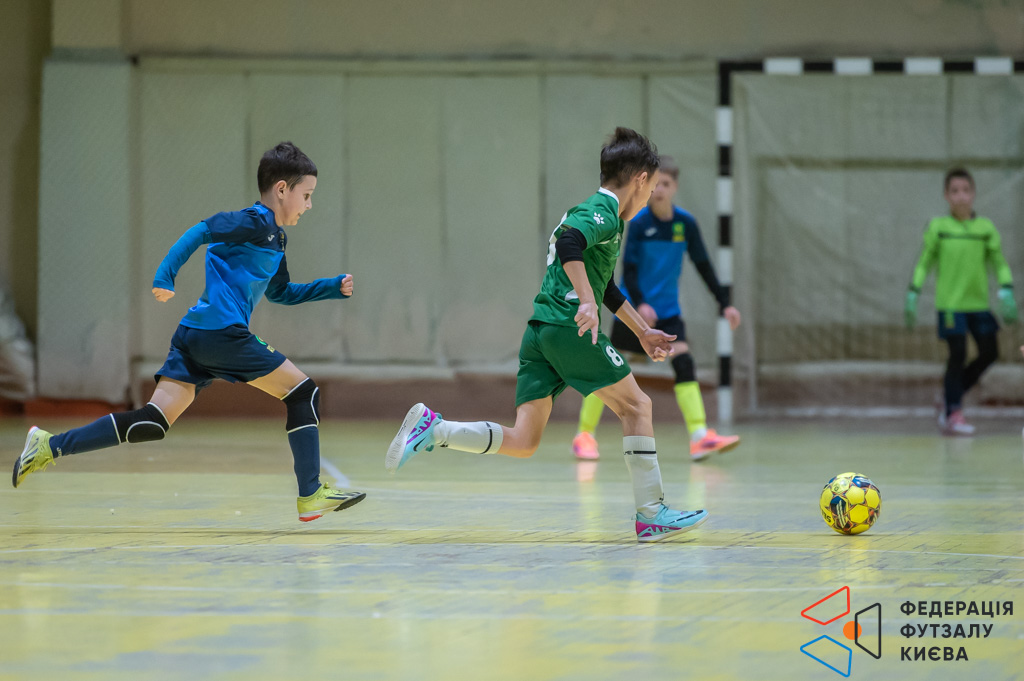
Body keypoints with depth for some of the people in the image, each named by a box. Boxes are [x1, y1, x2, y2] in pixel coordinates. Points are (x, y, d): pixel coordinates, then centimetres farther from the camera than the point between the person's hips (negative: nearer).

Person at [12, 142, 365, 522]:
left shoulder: (275, 237, 24)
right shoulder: (257, 222, -5)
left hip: (194, 335, 9)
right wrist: (165, 278, -25)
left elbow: (280, 292, 37)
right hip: (222, 331, -9)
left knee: (154, 423, 1)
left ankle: (50, 446, -5)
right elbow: (202, 231, -16)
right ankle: (311, 497, 1)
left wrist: (334, 287, 29)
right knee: (303, 391, 0)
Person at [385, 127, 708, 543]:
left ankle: (433, 429, -9)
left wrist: (642, 332, 41)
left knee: (522, 443, 2)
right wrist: (588, 302, -33)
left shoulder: (591, 211, 26)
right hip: (571, 329, -9)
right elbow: (568, 242, -27)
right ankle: (651, 514, 5)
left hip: (539, 335, 9)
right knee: (636, 405, 5)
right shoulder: (604, 213, -5)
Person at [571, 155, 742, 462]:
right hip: (633, 309, -3)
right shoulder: (639, 223, -11)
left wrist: (725, 304, 1)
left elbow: (704, 266, 5)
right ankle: (584, 435, 15)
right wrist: (640, 303, -28)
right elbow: (628, 269, -14)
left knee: (683, 362, -14)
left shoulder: (686, 224, -2)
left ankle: (700, 436, -20)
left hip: (667, 312, 3)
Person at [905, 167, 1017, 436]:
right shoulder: (938, 227, -1)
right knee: (958, 354, -8)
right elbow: (924, 263, 5)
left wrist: (1006, 292, -8)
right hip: (950, 302, -3)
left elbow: (999, 263, 5)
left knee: (989, 353, 1)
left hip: (979, 303, 3)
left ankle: (951, 394, 20)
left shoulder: (985, 228, 3)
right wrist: (912, 295, 0)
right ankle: (953, 414, 2)